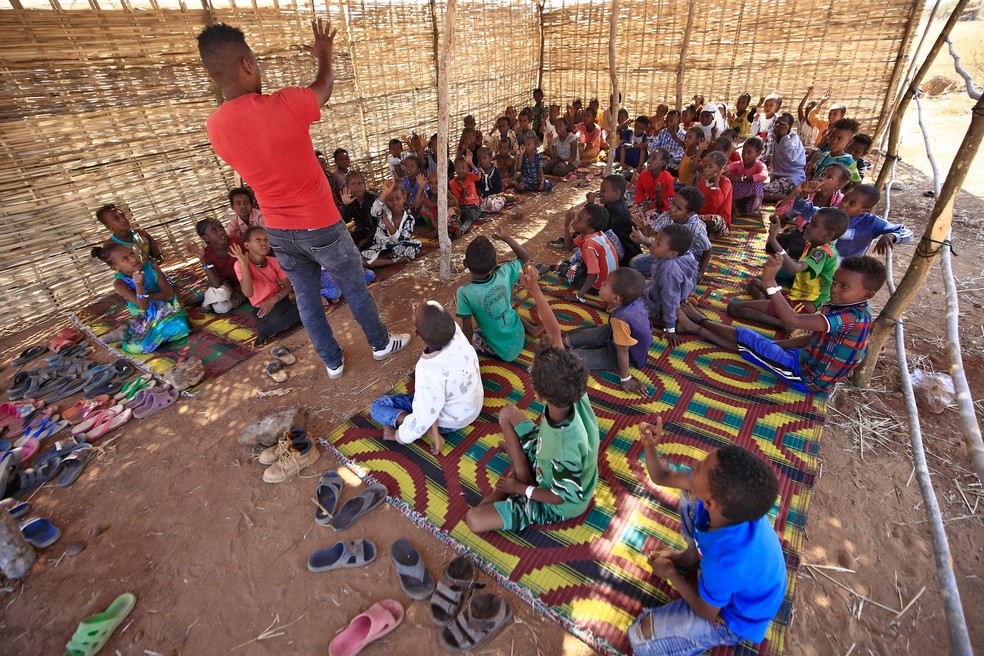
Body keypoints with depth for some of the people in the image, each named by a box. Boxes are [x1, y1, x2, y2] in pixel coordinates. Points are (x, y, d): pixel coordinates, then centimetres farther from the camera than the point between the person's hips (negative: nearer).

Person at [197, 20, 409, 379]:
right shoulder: (285, 105, -21)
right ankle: (381, 343, 34)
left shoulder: (215, 127, -4)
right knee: (355, 289, 14)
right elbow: (325, 85, 1)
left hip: (279, 231, 5)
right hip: (320, 226, -5)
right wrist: (324, 53, 21)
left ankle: (332, 361, 33)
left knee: (306, 298, 18)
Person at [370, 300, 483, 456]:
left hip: (451, 420, -6)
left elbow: (425, 417, -29)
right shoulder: (455, 331, -26)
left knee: (376, 406, 1)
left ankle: (429, 431, -11)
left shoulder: (429, 374, -40)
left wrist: (399, 436, -14)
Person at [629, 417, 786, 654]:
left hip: (734, 614, -6)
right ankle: (696, 555, 26)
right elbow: (663, 477, -13)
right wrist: (650, 446, -30)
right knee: (689, 496, 6)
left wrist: (670, 573, -6)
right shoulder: (729, 496, -29)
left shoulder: (725, 563, -44)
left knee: (641, 635, -9)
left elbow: (706, 612, -21)